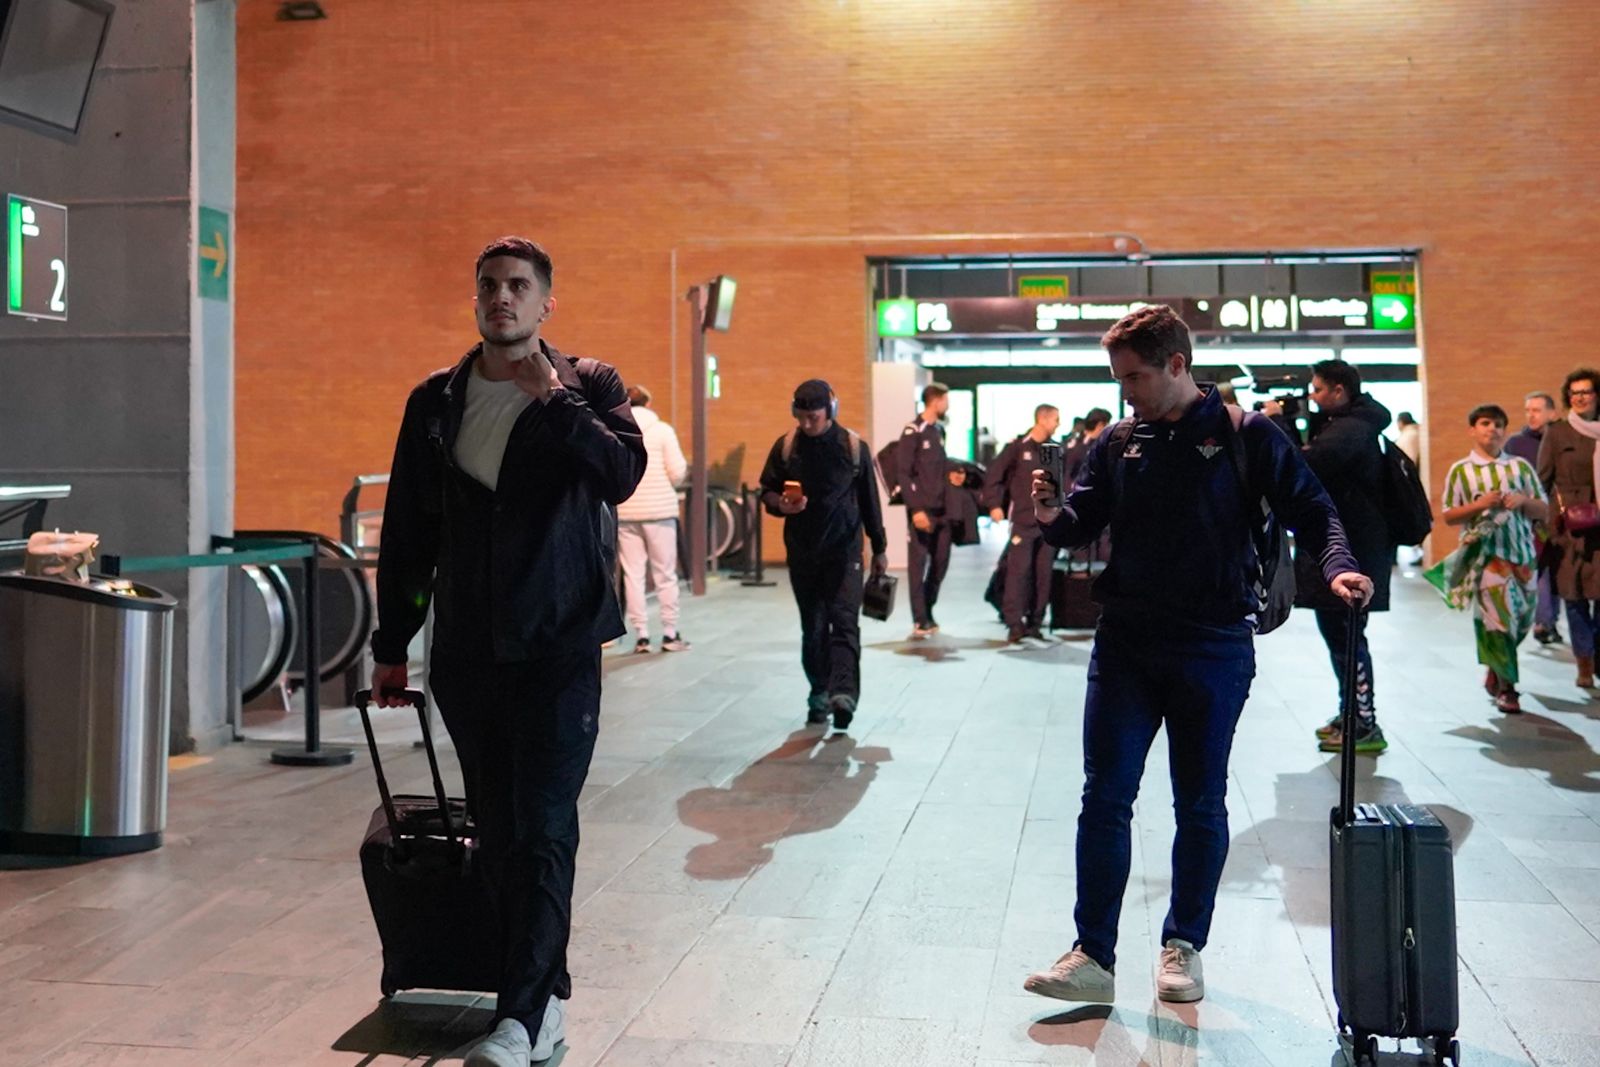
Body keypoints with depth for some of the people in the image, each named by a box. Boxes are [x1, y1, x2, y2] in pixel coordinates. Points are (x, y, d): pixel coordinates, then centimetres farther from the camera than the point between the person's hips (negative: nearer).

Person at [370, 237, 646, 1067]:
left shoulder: (587, 385, 1)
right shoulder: (436, 401, 10)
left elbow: (622, 474, -17)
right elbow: (408, 528, 12)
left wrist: (552, 397, -18)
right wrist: (391, 644, 12)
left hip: (559, 646, -4)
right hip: (466, 651, 4)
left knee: (543, 833, -7)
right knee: (499, 836, 9)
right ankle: (546, 998, 22)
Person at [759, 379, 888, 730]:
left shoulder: (853, 446, -2)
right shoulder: (785, 446, 0)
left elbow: (869, 499, 5)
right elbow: (766, 490, 8)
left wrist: (879, 548, 10)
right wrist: (780, 504, -16)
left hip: (844, 548, -2)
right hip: (802, 549, 2)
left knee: (844, 621, -12)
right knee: (812, 627, 8)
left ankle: (843, 693, -21)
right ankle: (819, 694, 16)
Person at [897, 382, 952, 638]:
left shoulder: (939, 430, 15)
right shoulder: (913, 431, -9)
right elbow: (904, 473, -14)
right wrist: (916, 509, -18)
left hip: (942, 508, 7)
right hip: (922, 509, -7)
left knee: (941, 561, 9)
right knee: (918, 562, -3)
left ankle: (928, 611, 23)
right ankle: (920, 621, 0)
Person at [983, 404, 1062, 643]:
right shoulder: (1017, 447, -3)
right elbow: (993, 476, -3)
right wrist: (994, 505, -9)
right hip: (1023, 521, -5)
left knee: (1043, 573, 5)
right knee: (1018, 570, -9)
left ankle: (1035, 622, 13)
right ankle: (1014, 624, -7)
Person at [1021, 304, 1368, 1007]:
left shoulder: (1245, 436, -3)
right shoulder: (1119, 443, 7)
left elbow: (1311, 513, -2)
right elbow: (1084, 524, 11)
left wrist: (1337, 567, -21)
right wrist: (1055, 516, -12)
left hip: (1214, 647, -3)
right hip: (1125, 644, 3)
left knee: (1200, 805, 8)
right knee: (1105, 797, -1)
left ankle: (1184, 947, 24)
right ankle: (1093, 956, 5)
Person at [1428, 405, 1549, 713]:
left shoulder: (1521, 466, 9)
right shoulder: (1460, 470, 3)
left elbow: (1544, 511, 10)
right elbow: (1449, 516, 1)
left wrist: (1523, 501, -10)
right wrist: (1480, 504, -13)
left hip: (1521, 551, 3)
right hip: (1484, 553, -3)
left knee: (1522, 618, 9)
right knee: (1497, 615, -8)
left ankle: (1495, 668, 34)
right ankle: (1505, 687, 3)